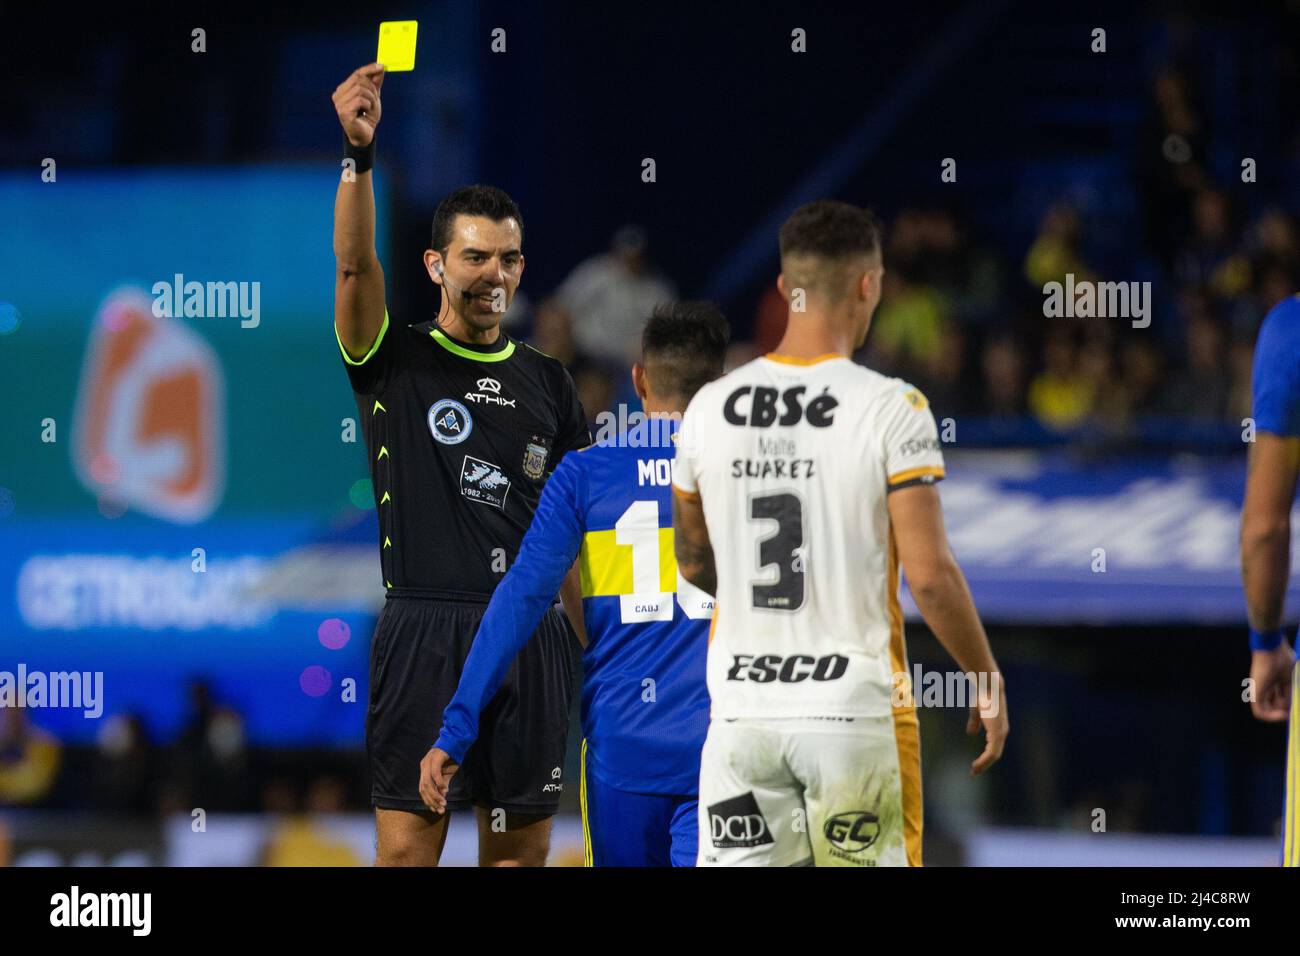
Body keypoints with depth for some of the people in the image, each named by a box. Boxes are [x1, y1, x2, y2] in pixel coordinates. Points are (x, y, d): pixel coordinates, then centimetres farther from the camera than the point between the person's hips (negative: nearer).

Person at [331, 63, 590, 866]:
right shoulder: (395, 362, 4)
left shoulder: (547, 383, 14)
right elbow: (356, 265, -14)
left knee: (523, 845, 5)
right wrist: (359, 152, -29)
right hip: (426, 628, -4)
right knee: (408, 843, -7)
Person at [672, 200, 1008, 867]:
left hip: (742, 711, 3)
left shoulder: (709, 408, 3)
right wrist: (986, 680, 2)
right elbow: (930, 575, -12)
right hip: (856, 710, -3)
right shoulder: (891, 409, -10)